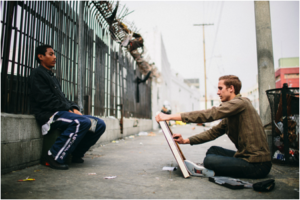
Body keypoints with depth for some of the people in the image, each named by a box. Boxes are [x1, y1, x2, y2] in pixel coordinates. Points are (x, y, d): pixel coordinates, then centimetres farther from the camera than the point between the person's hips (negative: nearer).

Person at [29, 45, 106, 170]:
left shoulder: (52, 76, 27)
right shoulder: (37, 73, 1)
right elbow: (46, 100, -12)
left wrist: (74, 108, 1)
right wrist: (68, 108, -13)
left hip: (62, 112, 9)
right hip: (49, 114, -8)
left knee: (100, 124, -4)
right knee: (83, 122, -35)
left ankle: (76, 154, 6)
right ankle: (55, 156, -22)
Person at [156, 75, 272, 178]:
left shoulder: (240, 102, -16)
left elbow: (209, 114, -25)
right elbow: (214, 132, 10)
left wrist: (171, 117, -26)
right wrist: (186, 141, -1)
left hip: (257, 165, -9)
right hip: (247, 156, 9)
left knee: (209, 160, -15)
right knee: (212, 151, 13)